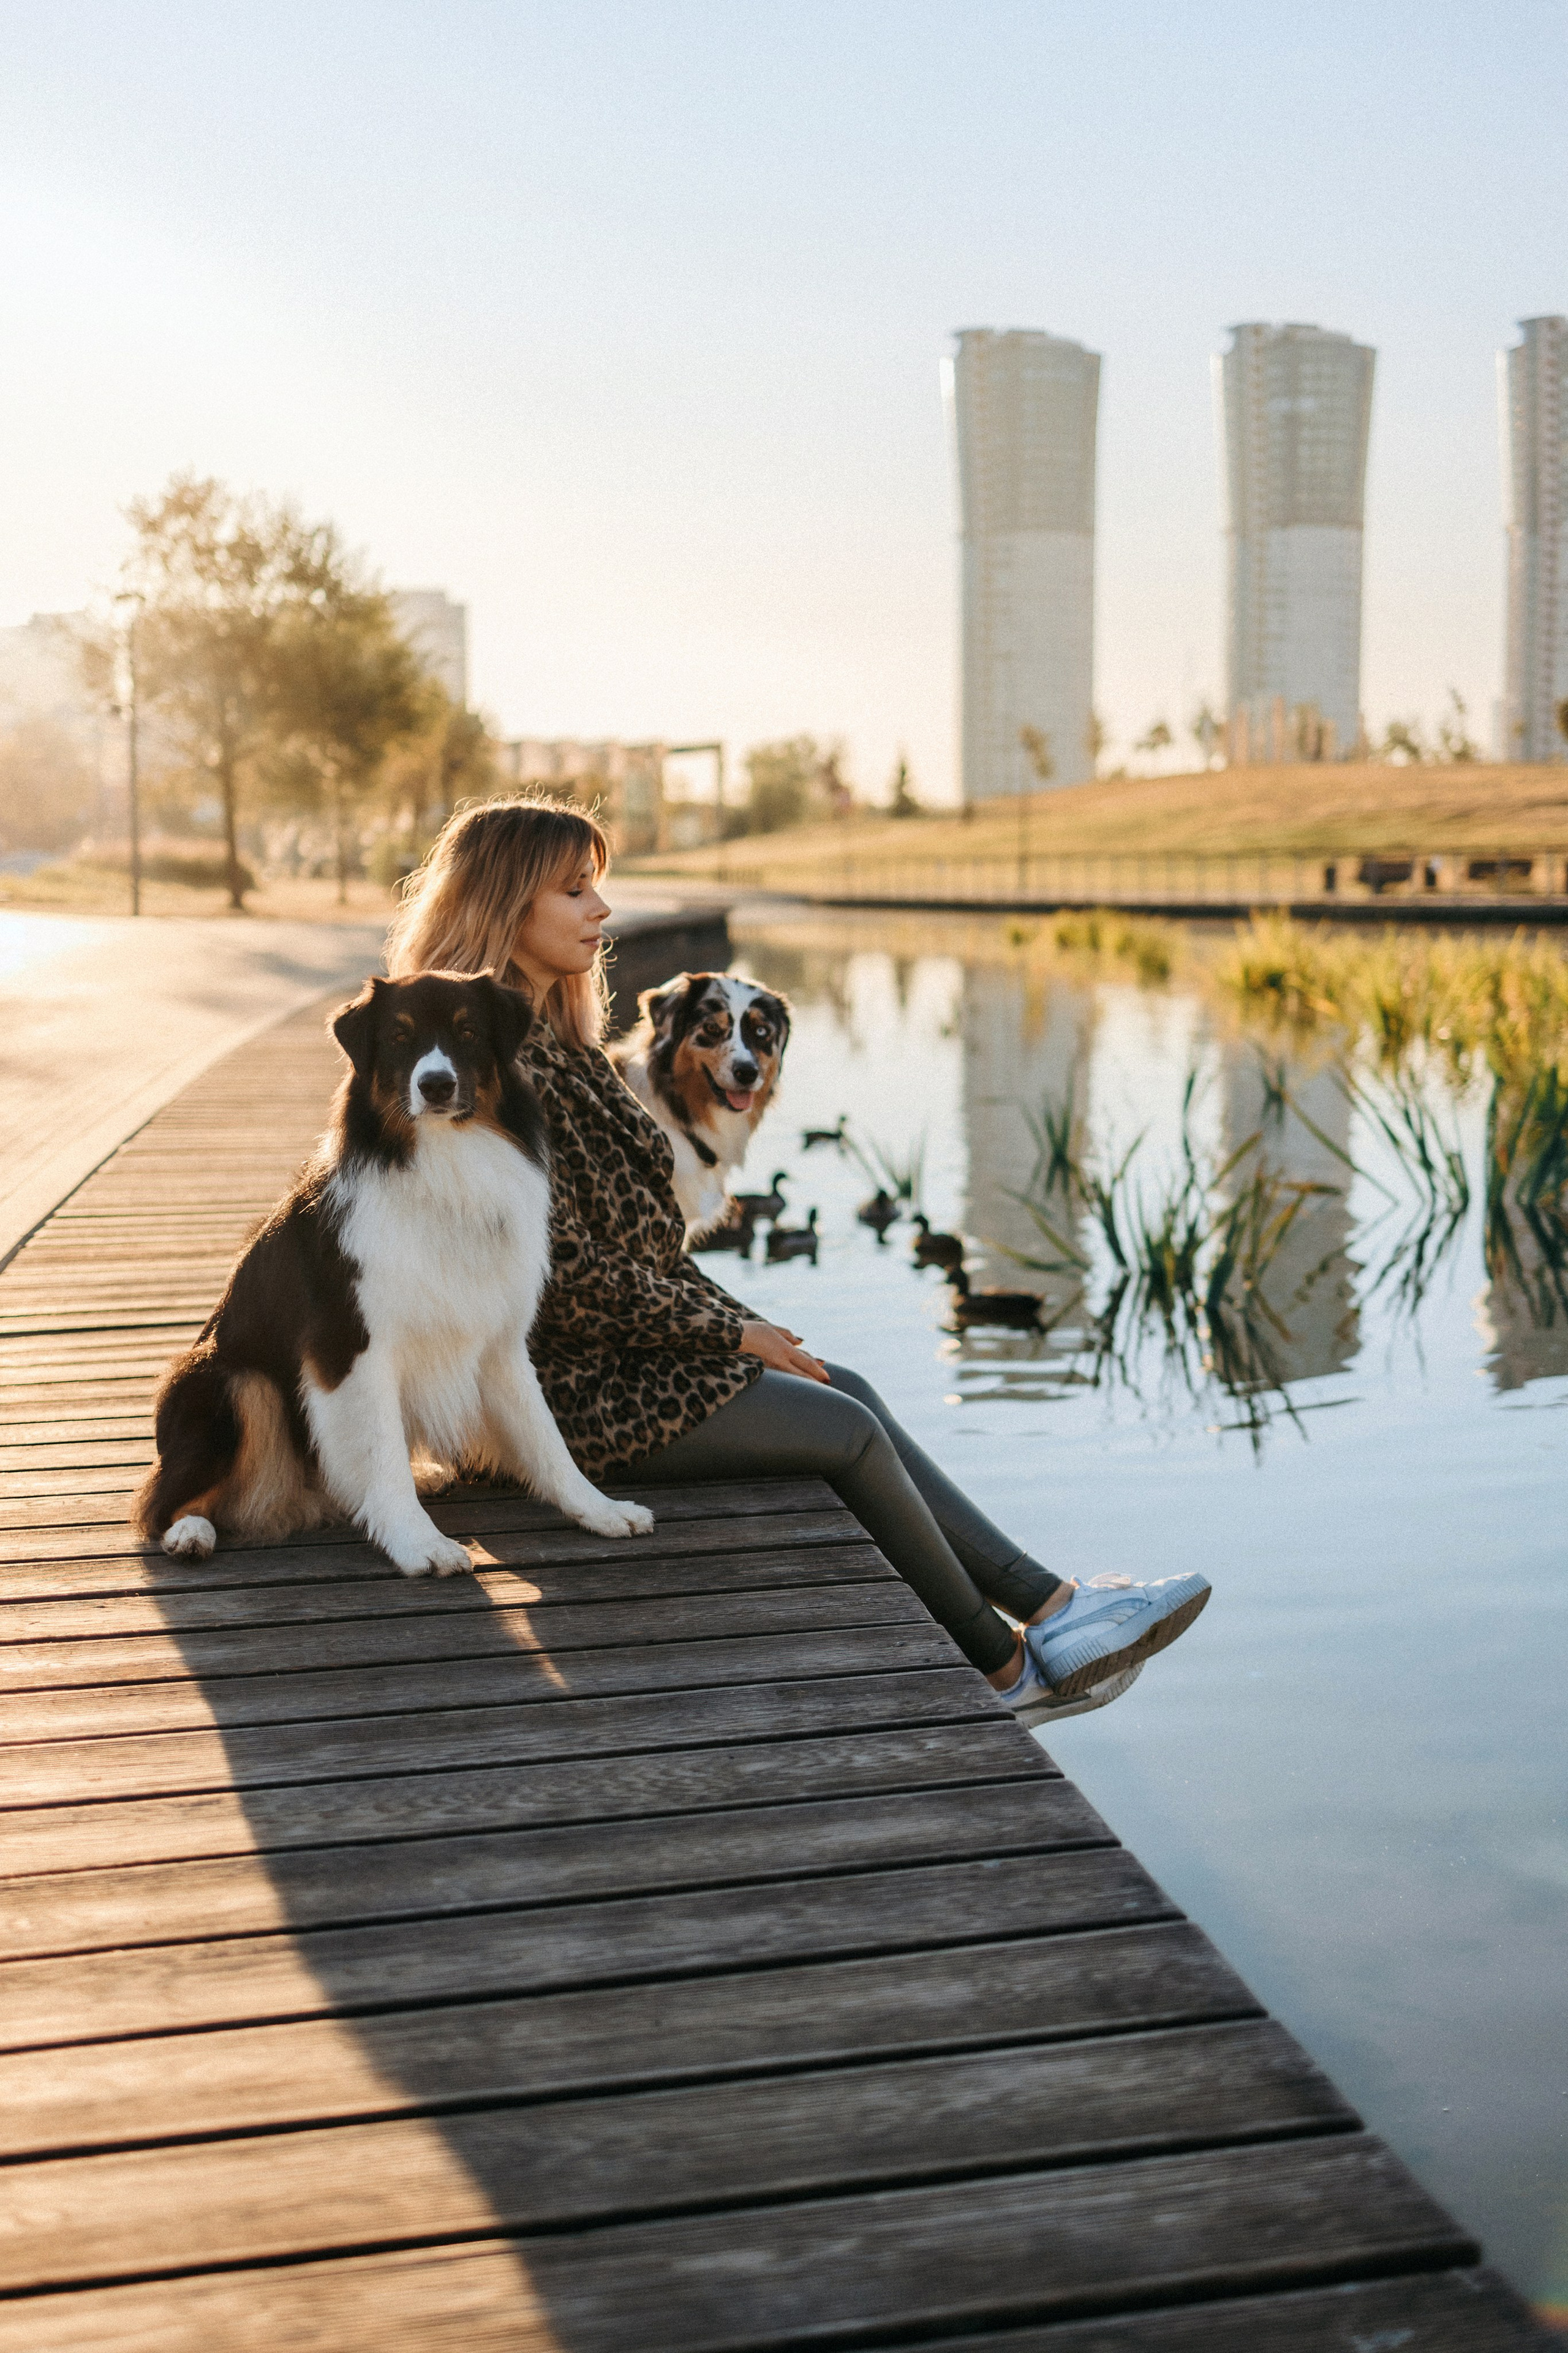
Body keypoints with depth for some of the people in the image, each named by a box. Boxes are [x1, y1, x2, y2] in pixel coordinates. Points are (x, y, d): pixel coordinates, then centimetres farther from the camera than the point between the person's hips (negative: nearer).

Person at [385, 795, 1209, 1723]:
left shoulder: (551, 1037, 13)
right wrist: (731, 1333, -12)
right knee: (848, 1431, -9)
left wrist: (739, 1321, 7)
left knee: (849, 1390, 2)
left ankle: (1049, 1606, 3)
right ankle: (1008, 1665, 5)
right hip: (580, 1388, -10)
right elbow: (566, 1274, -22)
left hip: (628, 1342, 10)